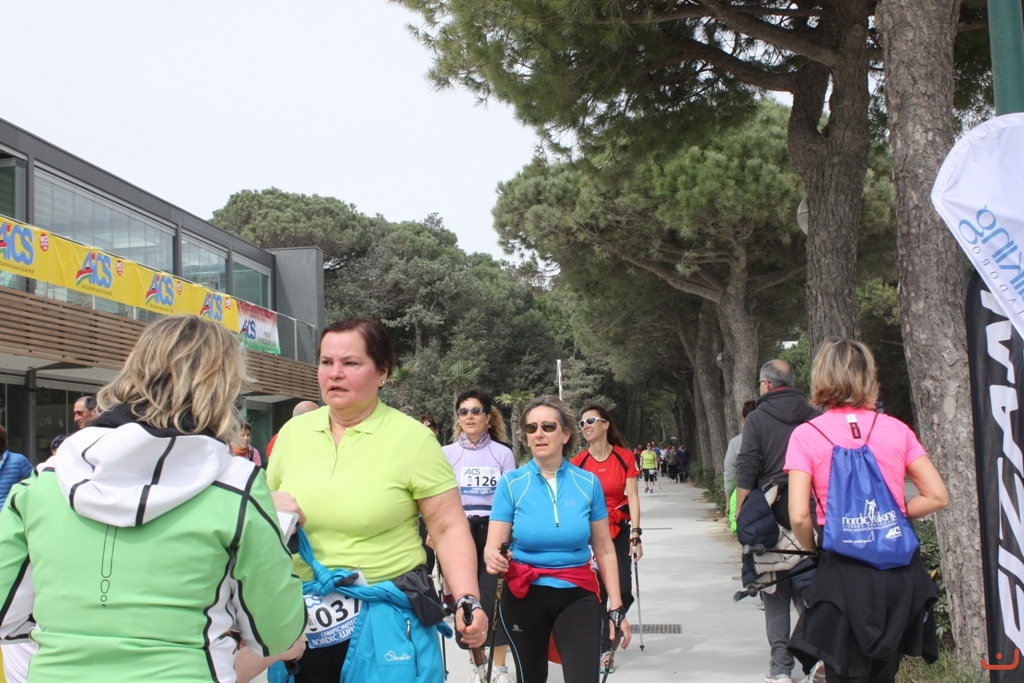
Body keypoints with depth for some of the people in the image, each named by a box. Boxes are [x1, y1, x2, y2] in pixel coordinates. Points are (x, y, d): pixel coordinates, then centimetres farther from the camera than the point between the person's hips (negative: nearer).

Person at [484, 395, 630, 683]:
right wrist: (493, 558, -32)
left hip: (578, 596, 0)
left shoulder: (588, 483, -2)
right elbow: (492, 546, -8)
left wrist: (616, 608, 2)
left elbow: (605, 550, 4)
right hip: (524, 597, 0)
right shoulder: (511, 483, -6)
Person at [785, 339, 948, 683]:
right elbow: (937, 496, 2)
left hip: (844, 571, -3)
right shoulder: (895, 429, 3)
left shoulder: (806, 435, -5)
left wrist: (814, 550, 6)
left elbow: (799, 516, -12)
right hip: (900, 569, 4)